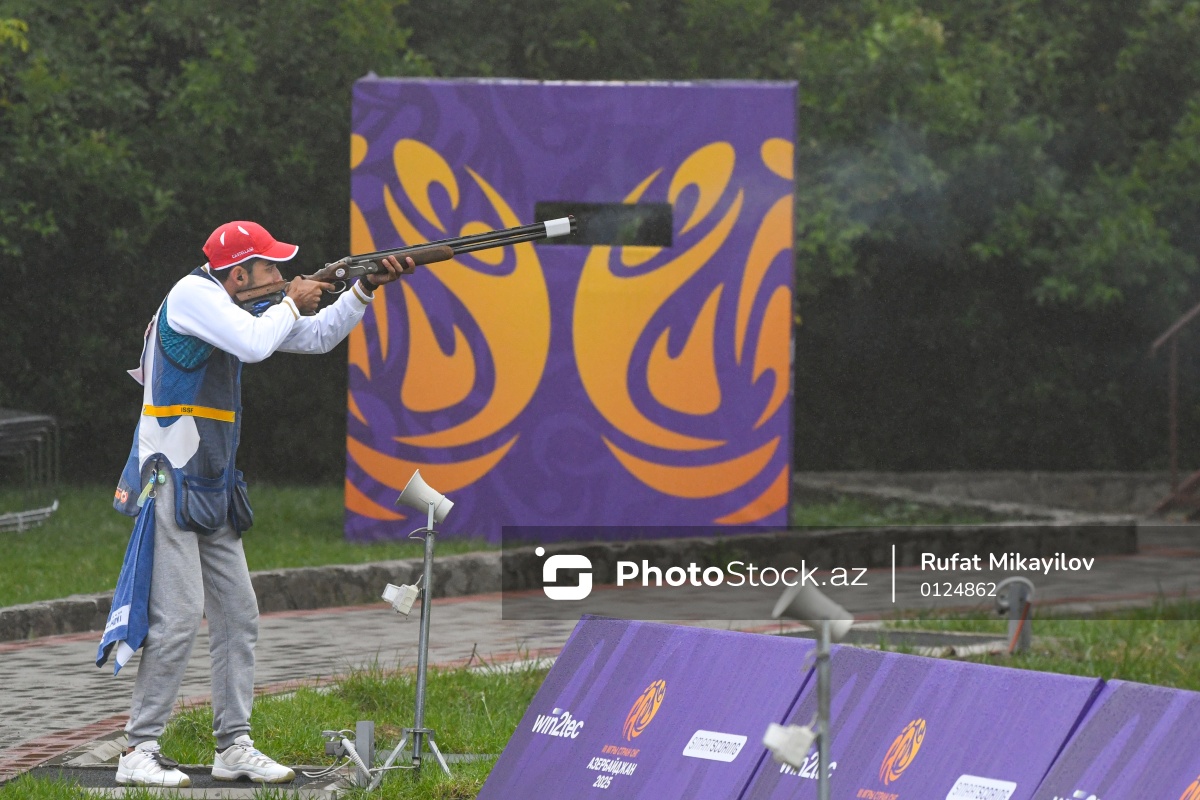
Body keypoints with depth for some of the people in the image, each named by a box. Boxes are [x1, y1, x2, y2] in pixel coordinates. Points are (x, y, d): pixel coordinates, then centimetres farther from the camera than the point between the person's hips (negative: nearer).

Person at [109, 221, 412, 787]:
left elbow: (317, 337, 22)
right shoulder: (192, 295, -12)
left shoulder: (239, 309, 14)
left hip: (213, 493, 10)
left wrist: (366, 288, 10)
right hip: (171, 482, -10)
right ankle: (138, 753, -12)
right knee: (178, 617, -14)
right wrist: (292, 303, -7)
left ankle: (235, 748, 13)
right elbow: (256, 344, -26)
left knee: (238, 617, 9)